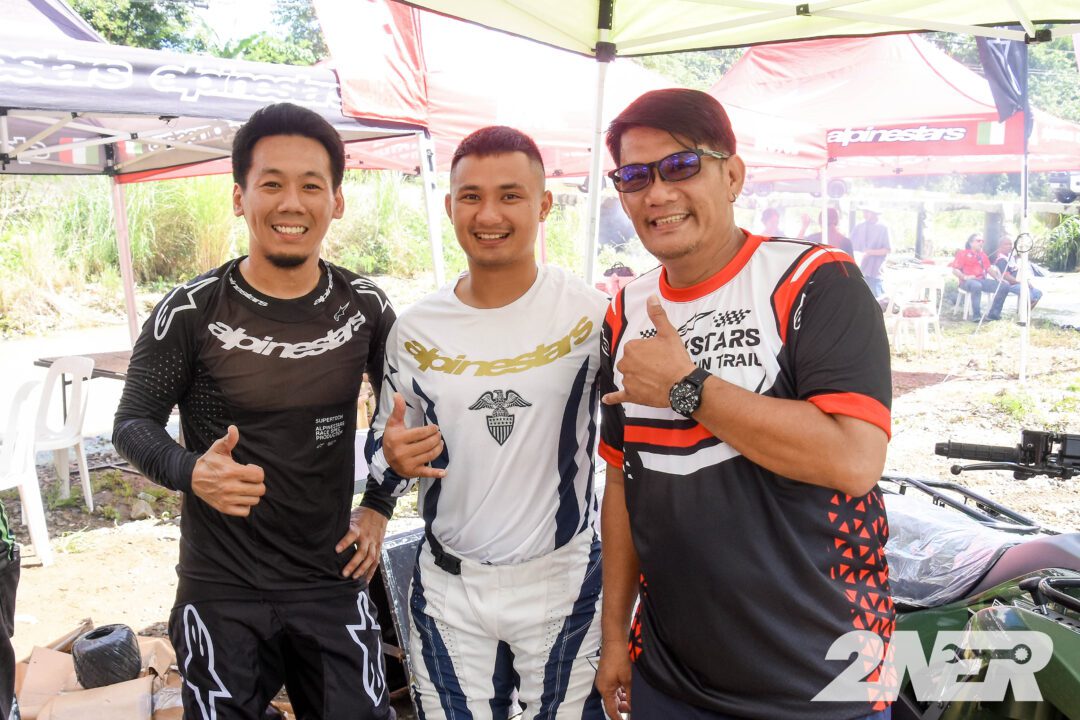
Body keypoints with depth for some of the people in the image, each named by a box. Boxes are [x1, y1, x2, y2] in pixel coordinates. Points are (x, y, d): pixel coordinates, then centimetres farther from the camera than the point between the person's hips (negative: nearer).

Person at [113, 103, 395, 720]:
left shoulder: (364, 307, -3)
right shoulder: (191, 311, -11)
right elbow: (134, 423, -3)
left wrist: (380, 508, 6)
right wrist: (191, 471, -24)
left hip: (333, 582, 2)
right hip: (222, 593, -1)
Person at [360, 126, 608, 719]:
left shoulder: (592, 315, -11)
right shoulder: (415, 330, -3)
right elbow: (384, 452, 8)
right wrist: (395, 458, -14)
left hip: (566, 583, -2)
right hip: (448, 587, 3)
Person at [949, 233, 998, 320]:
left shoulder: (983, 255, 24)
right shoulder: (962, 253, 8)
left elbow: (989, 269, 21)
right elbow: (955, 270, -1)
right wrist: (964, 277, -19)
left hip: (982, 280, 6)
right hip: (967, 281, -6)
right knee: (976, 285, -41)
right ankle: (976, 315, -37)